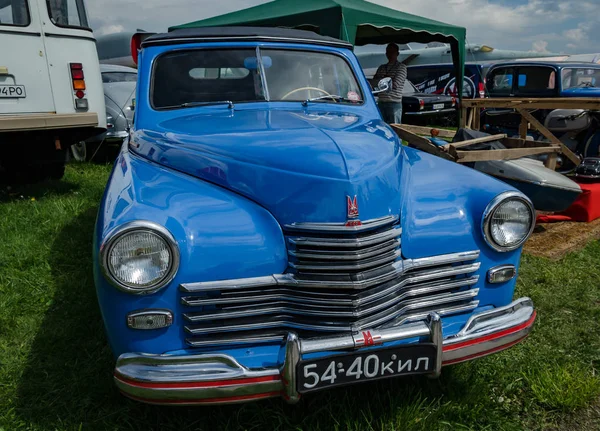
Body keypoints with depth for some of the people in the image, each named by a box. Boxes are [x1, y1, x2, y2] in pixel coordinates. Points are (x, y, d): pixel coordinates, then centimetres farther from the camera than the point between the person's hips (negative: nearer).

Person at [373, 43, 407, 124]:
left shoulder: (401, 67, 0)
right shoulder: (382, 67, 19)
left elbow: (395, 84, -11)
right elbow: (374, 82, 8)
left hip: (394, 104, -6)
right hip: (381, 103, 6)